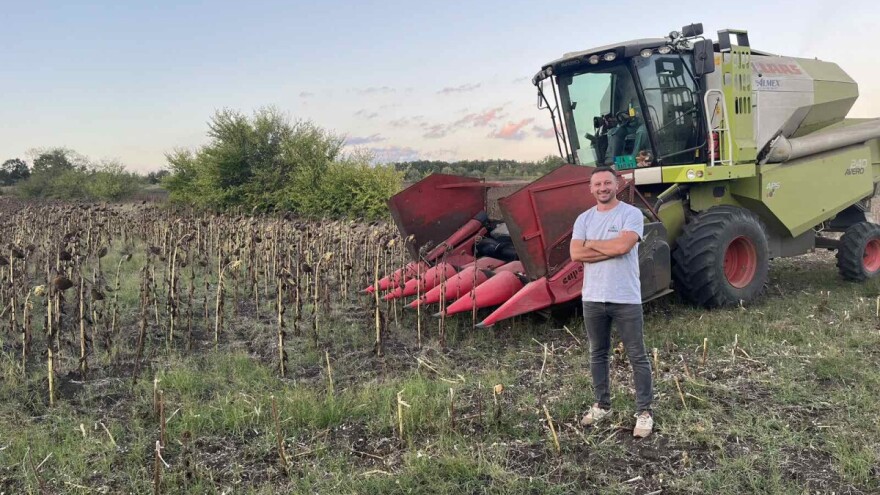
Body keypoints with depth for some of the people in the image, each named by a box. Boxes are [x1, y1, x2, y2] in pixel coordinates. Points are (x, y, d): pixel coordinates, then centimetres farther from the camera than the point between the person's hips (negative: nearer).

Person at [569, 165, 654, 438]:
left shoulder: (631, 214, -7)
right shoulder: (584, 219, 6)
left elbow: (622, 245, -23)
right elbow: (576, 254, -8)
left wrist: (591, 244, -8)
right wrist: (610, 249, -15)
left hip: (626, 299, -4)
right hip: (593, 298, 5)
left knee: (637, 357, 3)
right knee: (598, 354, 16)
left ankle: (644, 412, 13)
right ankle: (602, 404, 31)